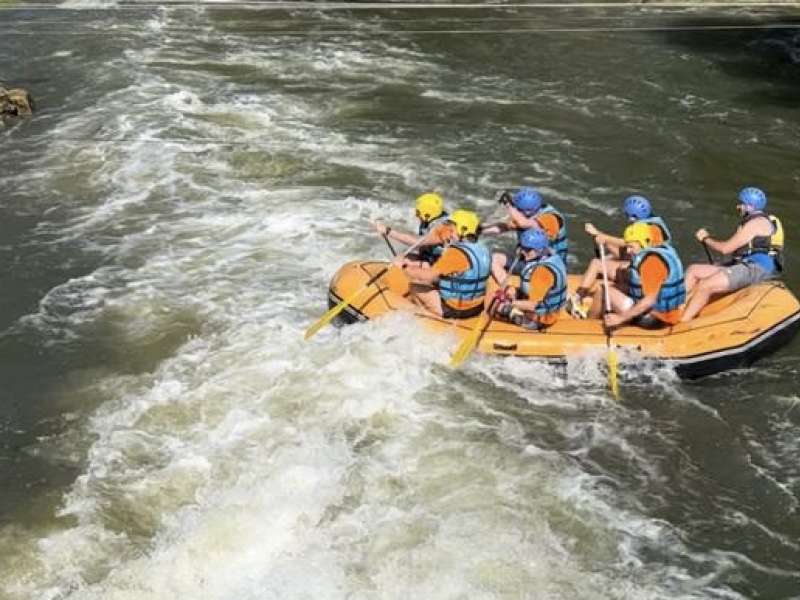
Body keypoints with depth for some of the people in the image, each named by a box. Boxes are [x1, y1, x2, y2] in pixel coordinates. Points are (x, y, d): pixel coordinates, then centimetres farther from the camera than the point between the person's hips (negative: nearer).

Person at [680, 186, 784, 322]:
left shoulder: (756, 223, -10)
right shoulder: (754, 221, 22)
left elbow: (725, 248, -12)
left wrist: (706, 239, 3)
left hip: (754, 268, -11)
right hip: (745, 265, 11)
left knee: (704, 286, -25)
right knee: (693, 270, 4)